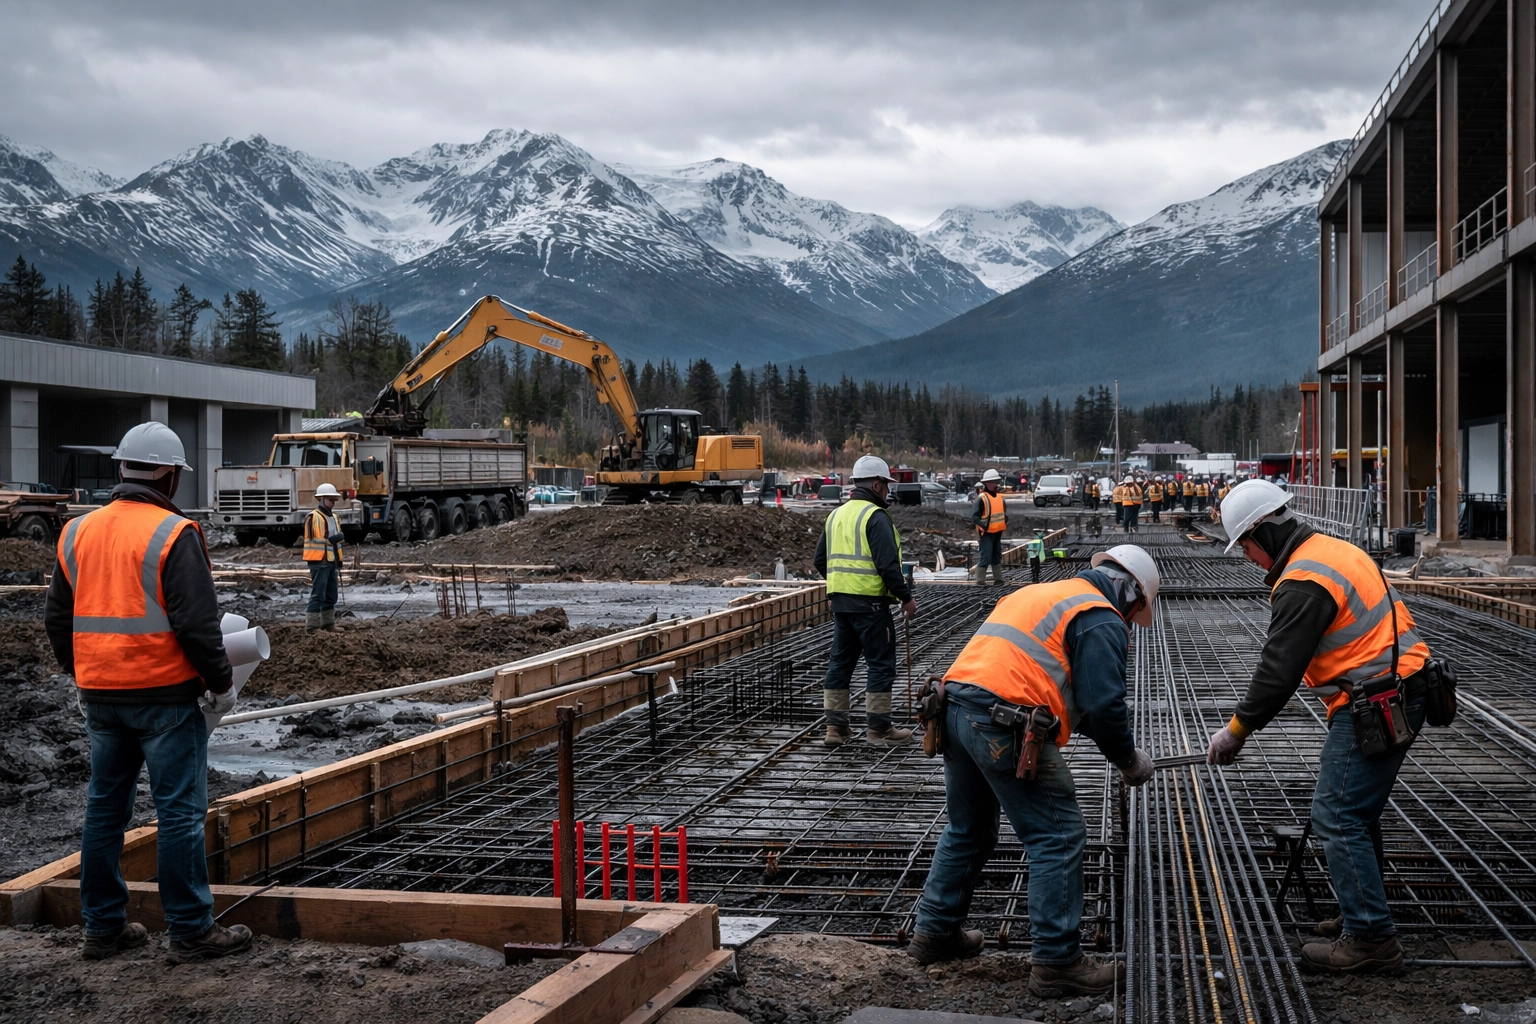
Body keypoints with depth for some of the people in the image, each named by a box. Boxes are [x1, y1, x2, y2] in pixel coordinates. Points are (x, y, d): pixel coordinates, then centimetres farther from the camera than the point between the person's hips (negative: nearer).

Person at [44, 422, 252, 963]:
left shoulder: (77, 532, 8)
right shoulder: (174, 535, -13)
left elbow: (57, 617, 14)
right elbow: (197, 623, -17)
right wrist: (221, 682, -4)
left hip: (100, 696, 7)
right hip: (165, 695, -7)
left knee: (104, 809, 14)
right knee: (180, 811, -1)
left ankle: (102, 927, 21)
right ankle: (191, 930, 4)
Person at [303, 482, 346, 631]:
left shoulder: (333, 517, 19)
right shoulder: (313, 517, -10)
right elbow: (312, 540, -17)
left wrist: (339, 560, 23)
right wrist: (330, 539, -25)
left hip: (331, 561, 9)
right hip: (319, 561, -9)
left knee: (331, 595, 14)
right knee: (318, 595, -7)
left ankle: (328, 623, 23)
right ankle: (311, 626, -4)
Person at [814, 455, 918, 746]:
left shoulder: (835, 515, 13)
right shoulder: (876, 517, -12)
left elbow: (821, 559, 18)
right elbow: (887, 564, -19)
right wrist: (906, 597, -12)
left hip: (839, 601, 8)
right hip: (870, 602, -8)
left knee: (840, 661, 12)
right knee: (880, 663, 0)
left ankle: (835, 727, 14)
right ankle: (878, 728, 4)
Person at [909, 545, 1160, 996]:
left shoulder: (1040, 593, 27)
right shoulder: (1101, 620, 0)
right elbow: (1103, 706, -9)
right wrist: (1130, 761, 6)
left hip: (956, 706, 9)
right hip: (1006, 726, -9)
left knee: (968, 830, 24)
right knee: (1059, 839, 0)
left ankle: (934, 932, 33)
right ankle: (1057, 962, 2)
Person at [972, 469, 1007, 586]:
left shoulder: (999, 497, 11)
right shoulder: (981, 498, -13)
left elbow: (1004, 512, 25)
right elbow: (974, 516, -16)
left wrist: (1005, 522, 8)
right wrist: (984, 526, -22)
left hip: (997, 532, 8)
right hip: (986, 533, -8)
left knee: (997, 557, 14)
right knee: (985, 557, -9)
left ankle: (998, 579, 22)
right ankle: (980, 581, -3)